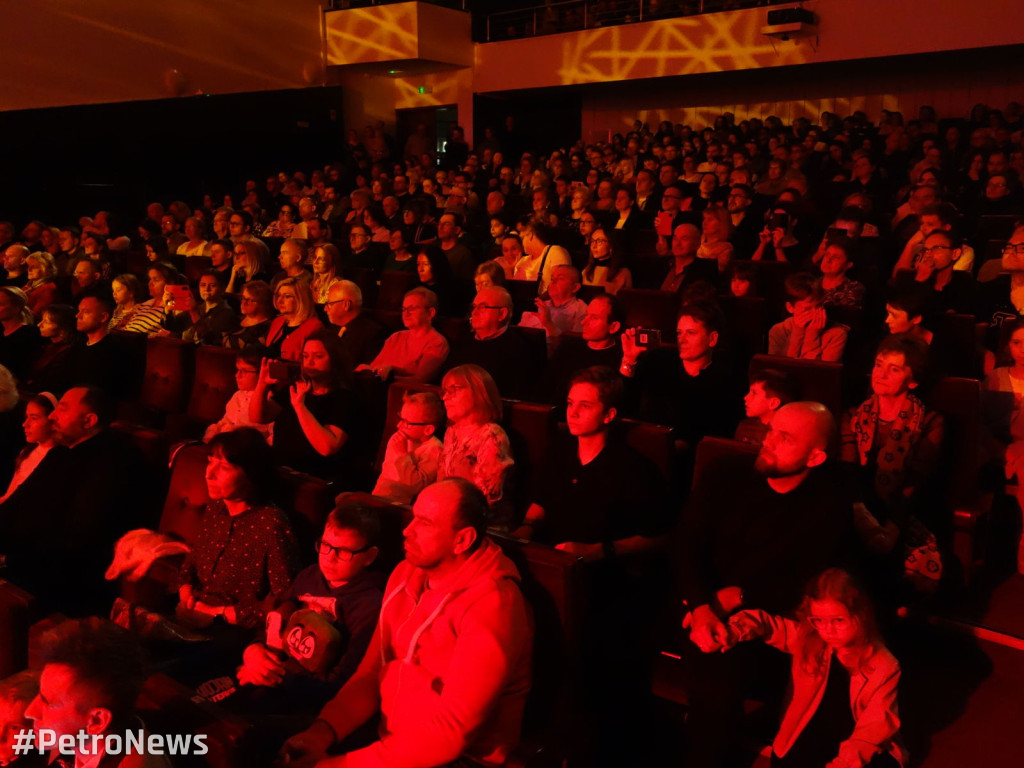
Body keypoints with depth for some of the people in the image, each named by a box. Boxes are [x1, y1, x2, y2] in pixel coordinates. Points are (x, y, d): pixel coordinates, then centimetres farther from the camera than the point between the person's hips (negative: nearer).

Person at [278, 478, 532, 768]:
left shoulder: (491, 606, -22)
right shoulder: (407, 574, 4)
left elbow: (453, 731, -25)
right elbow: (372, 671, 6)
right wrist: (324, 729, -12)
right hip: (390, 736, 7)